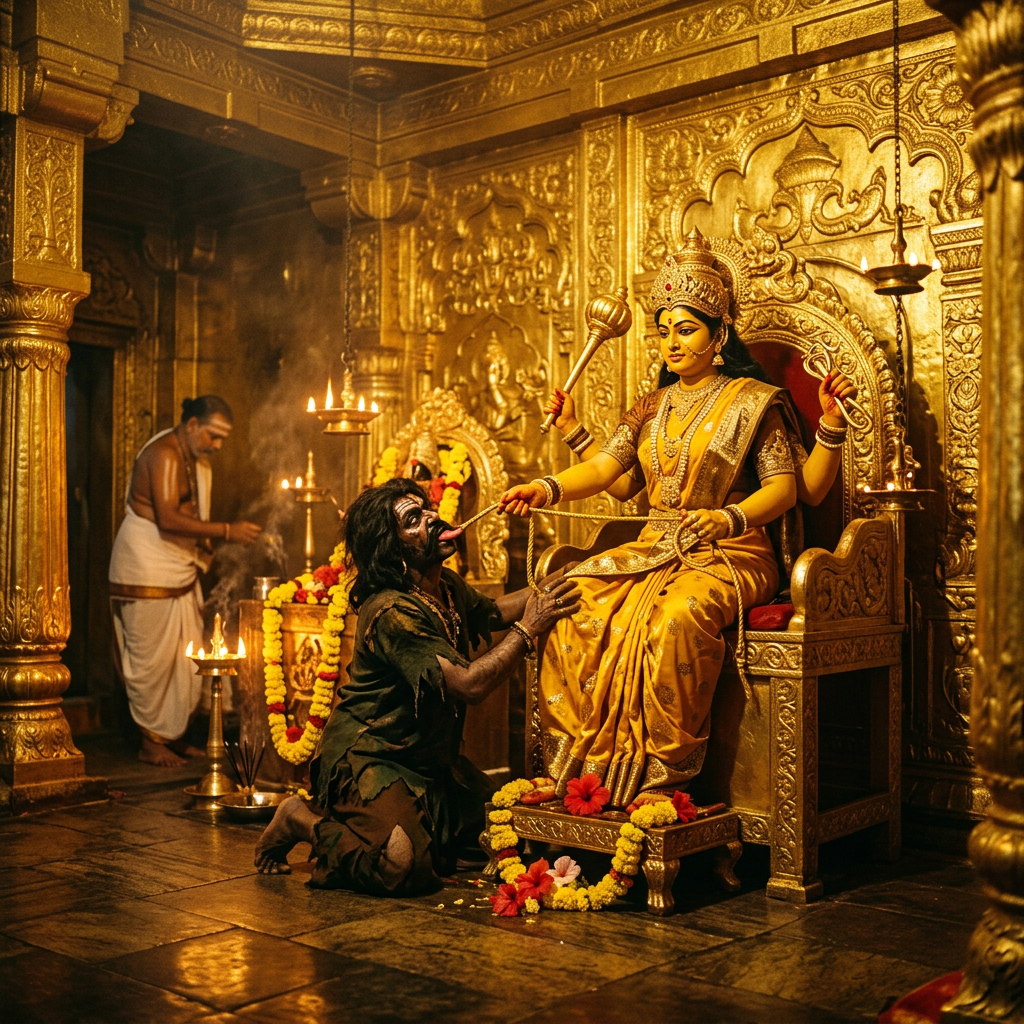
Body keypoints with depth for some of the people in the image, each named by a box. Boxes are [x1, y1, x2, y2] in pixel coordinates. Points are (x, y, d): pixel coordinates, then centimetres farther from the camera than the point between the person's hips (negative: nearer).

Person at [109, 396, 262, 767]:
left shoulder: (197, 460, 13)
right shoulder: (164, 454, -17)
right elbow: (167, 519, -27)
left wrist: (203, 549, 6)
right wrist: (226, 531, -26)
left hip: (180, 571, 9)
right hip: (148, 572, -9)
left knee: (186, 659, 10)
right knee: (153, 658, -1)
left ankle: (174, 735, 20)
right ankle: (150, 742, 10)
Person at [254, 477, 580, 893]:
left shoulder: (447, 586, 4)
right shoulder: (392, 611, -25)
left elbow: (493, 612, 22)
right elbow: (470, 684, -30)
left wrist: (547, 589, 5)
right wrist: (529, 627, -23)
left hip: (426, 757, 10)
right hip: (367, 758, -10)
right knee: (404, 867, -27)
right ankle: (303, 822, 0)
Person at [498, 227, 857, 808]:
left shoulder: (752, 400, 2)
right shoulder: (654, 406, 18)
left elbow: (792, 485, -5)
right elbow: (610, 471, 11)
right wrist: (550, 488, 1)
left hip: (730, 555, -6)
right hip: (654, 550, 6)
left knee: (676, 614, -38)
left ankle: (663, 777, -28)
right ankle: (579, 766, -16)